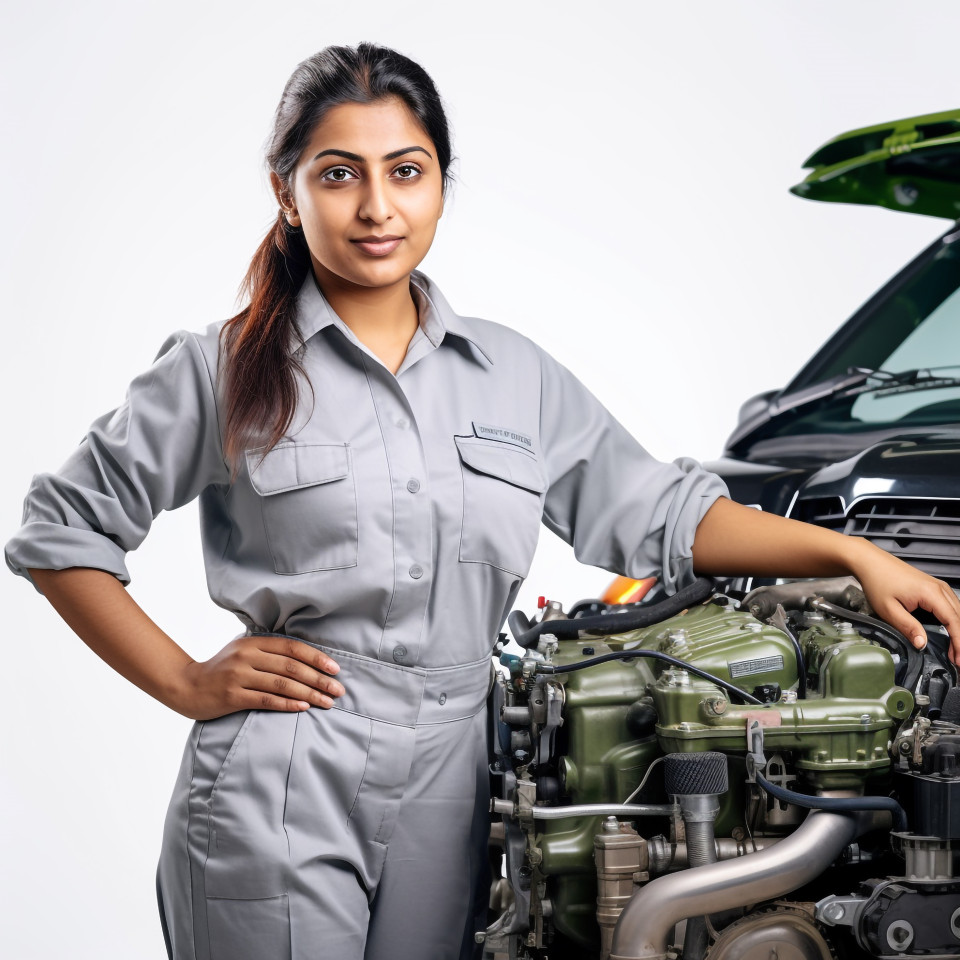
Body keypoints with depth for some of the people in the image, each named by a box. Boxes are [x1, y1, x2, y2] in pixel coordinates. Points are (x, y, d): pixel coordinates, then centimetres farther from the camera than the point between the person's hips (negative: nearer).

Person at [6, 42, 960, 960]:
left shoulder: (514, 375, 12)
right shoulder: (226, 372, 0)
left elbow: (656, 515, 13)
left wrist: (857, 554, 3)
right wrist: (186, 683, -4)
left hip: (444, 799, 4)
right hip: (275, 799, -3)